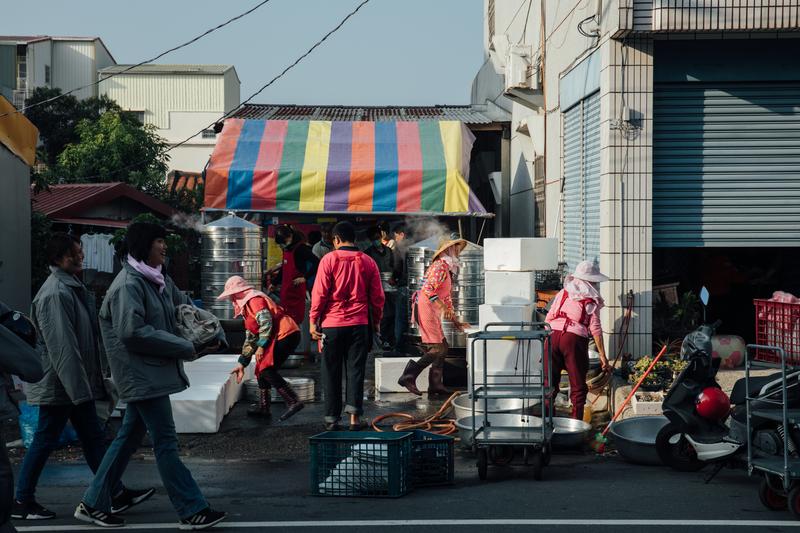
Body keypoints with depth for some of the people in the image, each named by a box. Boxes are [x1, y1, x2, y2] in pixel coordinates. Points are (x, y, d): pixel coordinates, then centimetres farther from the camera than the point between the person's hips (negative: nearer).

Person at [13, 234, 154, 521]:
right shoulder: (55, 293, -21)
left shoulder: (72, 287, 12)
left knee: (94, 438, 12)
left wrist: (88, 383, 20)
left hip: (77, 385, 10)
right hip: (60, 386, -10)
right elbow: (61, 346, -26)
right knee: (44, 442, 1)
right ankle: (22, 502, 13)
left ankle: (117, 495, 17)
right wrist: (77, 387, -26)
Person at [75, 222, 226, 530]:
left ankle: (93, 504, 23)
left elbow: (185, 307, 23)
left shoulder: (160, 280, 11)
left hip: (153, 372, 9)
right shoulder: (129, 283, -16)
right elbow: (132, 332, -23)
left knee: (129, 437, 14)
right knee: (166, 442, -4)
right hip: (141, 374, -9)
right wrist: (187, 348, -18)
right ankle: (193, 511, 2)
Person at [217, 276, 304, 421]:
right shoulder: (246, 307, 27)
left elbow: (266, 322, -19)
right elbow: (250, 338, 29)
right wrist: (242, 364, 27)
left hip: (286, 335, -11)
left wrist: (261, 346, -17)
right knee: (262, 369, 14)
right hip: (279, 338, 11)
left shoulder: (254, 299, -6)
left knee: (267, 370, -16)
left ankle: (293, 402, -20)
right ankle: (263, 408, 21)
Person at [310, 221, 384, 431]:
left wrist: (313, 320, 0)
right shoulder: (368, 262, 4)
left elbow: (319, 293, -6)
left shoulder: (329, 260, -4)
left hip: (332, 323, -2)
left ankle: (332, 418, 9)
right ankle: (354, 417, -1)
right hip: (359, 325, 2)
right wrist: (376, 320, 17)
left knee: (331, 373, 6)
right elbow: (377, 296, 7)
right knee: (356, 371, 5)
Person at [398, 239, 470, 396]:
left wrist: (456, 321, 30)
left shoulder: (448, 270, 23)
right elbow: (428, 288, -22)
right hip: (426, 309, -10)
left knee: (442, 347, 9)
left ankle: (435, 385, 11)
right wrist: (443, 307, -26)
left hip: (433, 312, 10)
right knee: (438, 348, -13)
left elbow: (446, 297, 30)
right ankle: (409, 376, -14)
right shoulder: (440, 266, -9)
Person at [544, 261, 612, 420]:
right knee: (578, 385, 7)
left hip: (552, 335, 4)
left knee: (551, 381, 13)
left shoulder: (563, 293, 16)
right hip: (574, 339, -4)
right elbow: (595, 328, -2)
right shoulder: (592, 300, 4)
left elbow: (548, 318, 12)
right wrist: (602, 355, 0)